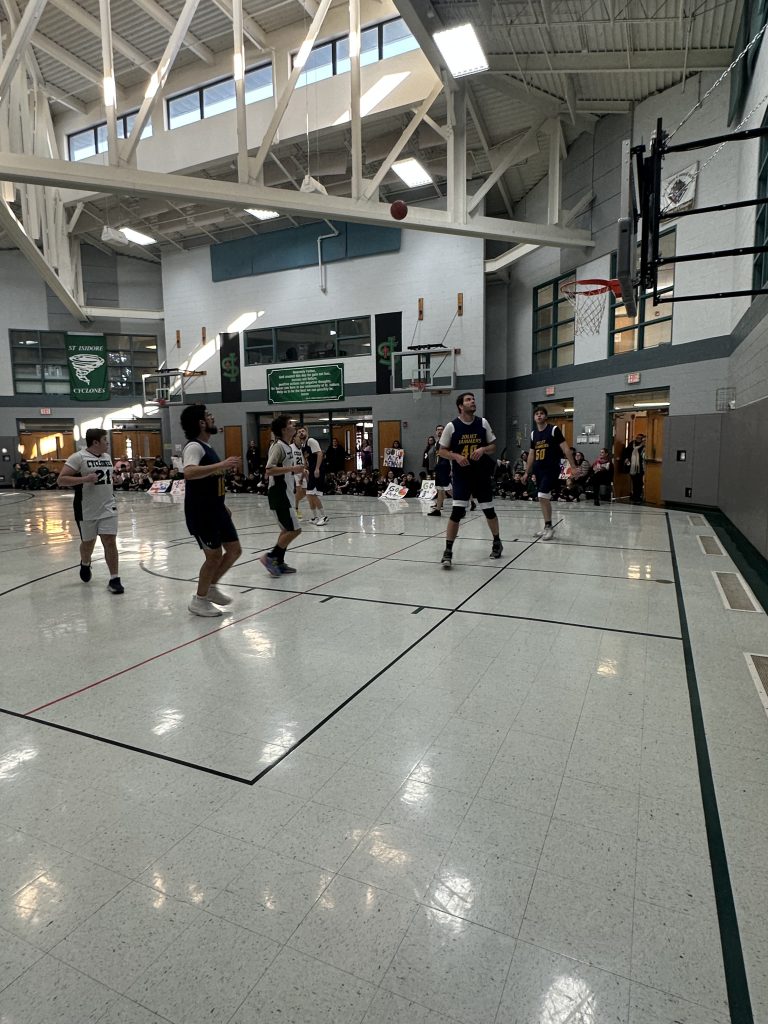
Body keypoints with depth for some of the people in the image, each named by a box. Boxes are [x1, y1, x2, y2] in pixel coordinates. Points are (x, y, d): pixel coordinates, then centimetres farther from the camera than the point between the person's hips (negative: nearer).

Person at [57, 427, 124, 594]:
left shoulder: (107, 457, 8)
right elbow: (61, 480, -16)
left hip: (108, 508, 4)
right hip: (87, 511, -4)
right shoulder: (78, 457, -12)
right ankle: (85, 564, 46)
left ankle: (114, 579, -1)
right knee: (88, 542, 14)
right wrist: (85, 479, -26)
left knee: (110, 542, -5)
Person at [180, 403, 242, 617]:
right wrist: (221, 465, -40)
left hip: (216, 509, 9)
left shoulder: (206, 447, 14)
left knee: (234, 550, 11)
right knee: (214, 555, -1)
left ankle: (211, 587, 28)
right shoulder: (194, 447, -17)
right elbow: (189, 473, -37)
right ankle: (199, 600, 16)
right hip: (200, 512, -9)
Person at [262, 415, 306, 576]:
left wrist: (298, 471, 11)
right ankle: (270, 557, -1)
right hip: (279, 494, -10)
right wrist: (293, 468, -25)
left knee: (287, 529, 14)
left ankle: (279, 563, 21)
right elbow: (269, 470, -24)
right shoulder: (278, 445, -15)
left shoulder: (290, 447, 14)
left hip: (286, 493, 10)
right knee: (294, 530, -9)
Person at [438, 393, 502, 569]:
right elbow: (442, 451, 0)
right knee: (457, 511, -12)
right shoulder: (452, 426, -6)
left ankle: (497, 542, 36)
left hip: (482, 474, 3)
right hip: (461, 475, -3)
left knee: (489, 510, 12)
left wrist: (483, 449, -14)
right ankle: (448, 551, -6)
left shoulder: (483, 423, 1)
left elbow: (493, 446, 8)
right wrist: (456, 456, -18)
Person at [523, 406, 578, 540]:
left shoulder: (554, 429, -8)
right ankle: (547, 527, 20)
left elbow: (565, 449, -11)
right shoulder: (533, 433, 11)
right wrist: (526, 472, 18)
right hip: (539, 469, 7)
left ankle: (549, 526, -3)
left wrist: (573, 466, -18)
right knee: (544, 499, 11)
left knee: (543, 497, -15)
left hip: (551, 469, -7)